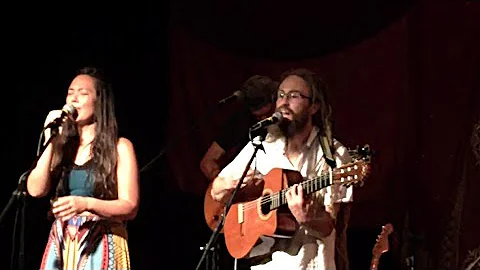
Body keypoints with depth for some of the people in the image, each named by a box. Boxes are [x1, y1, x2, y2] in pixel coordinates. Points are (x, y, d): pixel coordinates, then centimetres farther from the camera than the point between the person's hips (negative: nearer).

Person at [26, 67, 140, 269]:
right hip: (62, 246, 3)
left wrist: (86, 204, -23)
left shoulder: (120, 147, -1)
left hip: (101, 248, -3)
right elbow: (35, 190, -2)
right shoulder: (62, 146, 10)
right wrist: (50, 140, -7)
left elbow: (130, 207, -8)